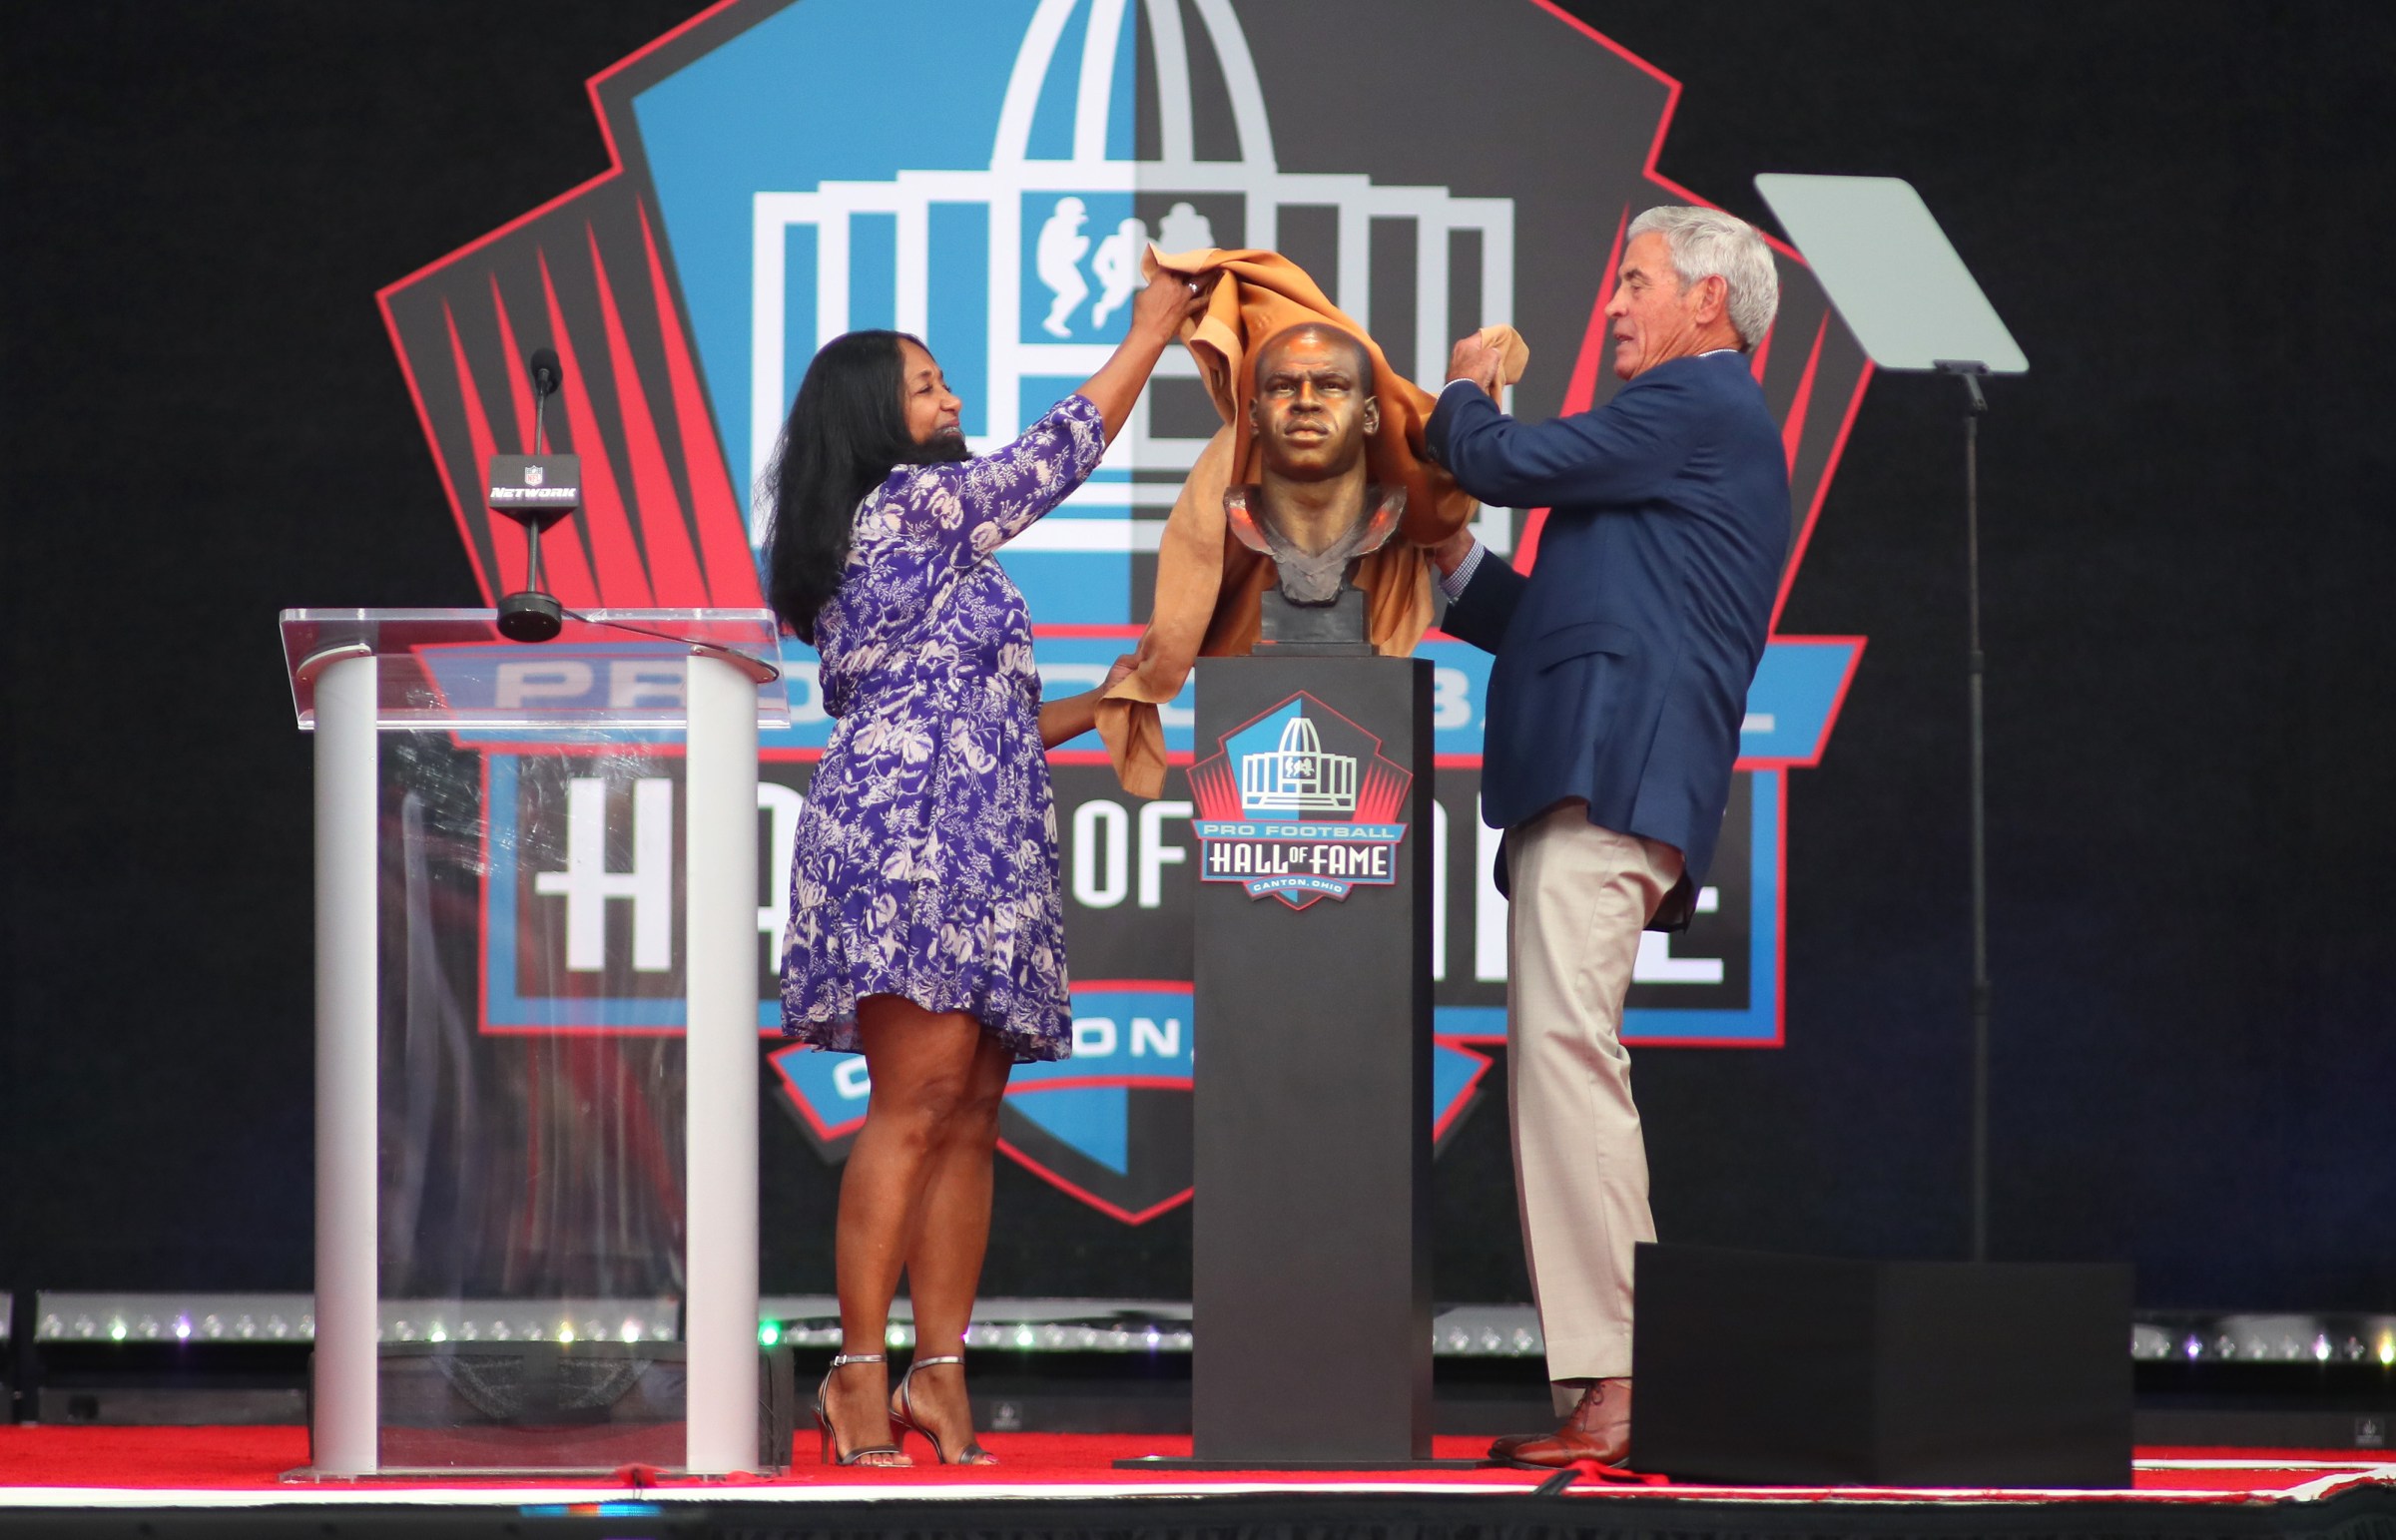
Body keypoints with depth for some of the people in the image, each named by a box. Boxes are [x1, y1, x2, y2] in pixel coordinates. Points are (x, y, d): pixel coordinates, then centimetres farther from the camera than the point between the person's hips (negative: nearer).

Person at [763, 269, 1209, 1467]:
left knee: (970, 1114, 2)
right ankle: (860, 1372, -19)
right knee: (919, 1098, -16)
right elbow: (1059, 456, 4)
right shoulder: (915, 500, -2)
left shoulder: (856, 553, 26)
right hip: (912, 831, -10)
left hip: (978, 850, 10)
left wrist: (1092, 712, 27)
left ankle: (939, 1372, -1)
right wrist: (1150, 333, 14)